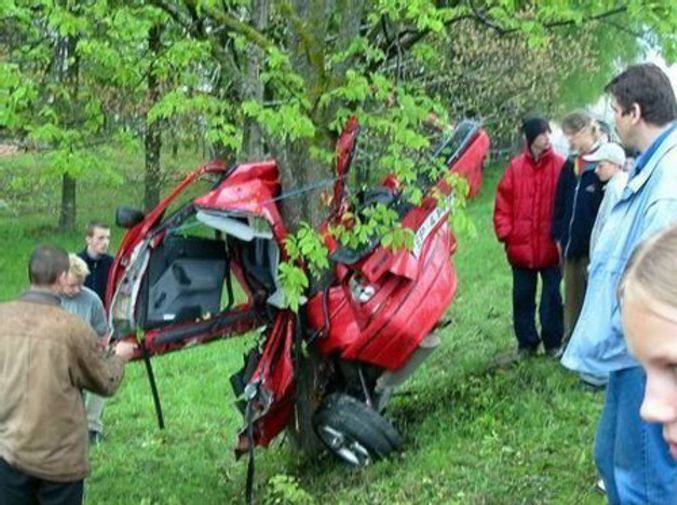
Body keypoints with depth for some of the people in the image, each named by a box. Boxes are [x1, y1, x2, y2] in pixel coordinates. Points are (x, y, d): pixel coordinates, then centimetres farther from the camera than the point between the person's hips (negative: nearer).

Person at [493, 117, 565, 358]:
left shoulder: (561, 165, -4)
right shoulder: (516, 167, 2)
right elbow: (503, 201, 5)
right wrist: (505, 232, -2)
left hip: (551, 247, -2)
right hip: (521, 247, 2)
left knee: (552, 296, 6)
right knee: (522, 297, 11)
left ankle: (553, 342, 18)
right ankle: (526, 342, 23)